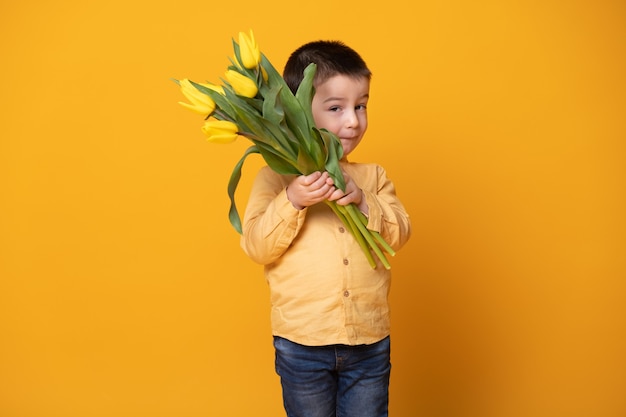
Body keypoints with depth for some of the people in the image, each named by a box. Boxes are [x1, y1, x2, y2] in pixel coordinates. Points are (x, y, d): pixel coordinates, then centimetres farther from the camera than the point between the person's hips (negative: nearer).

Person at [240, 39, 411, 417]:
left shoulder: (373, 176, 5)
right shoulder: (275, 177, -6)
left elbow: (399, 234, -4)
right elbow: (256, 246, -13)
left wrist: (363, 201, -20)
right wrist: (293, 202, -26)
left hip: (370, 342, 3)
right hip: (302, 343, -2)